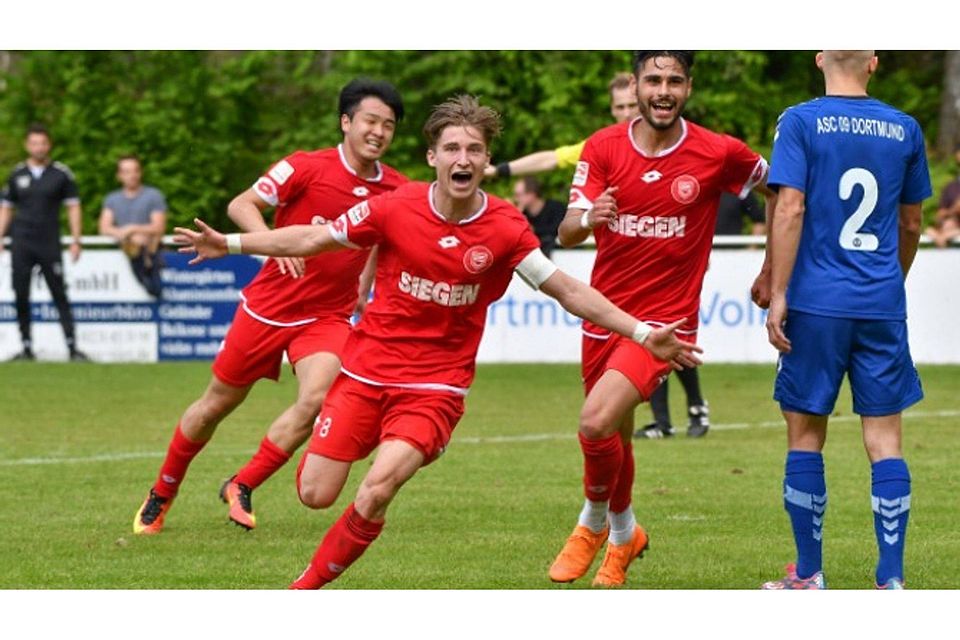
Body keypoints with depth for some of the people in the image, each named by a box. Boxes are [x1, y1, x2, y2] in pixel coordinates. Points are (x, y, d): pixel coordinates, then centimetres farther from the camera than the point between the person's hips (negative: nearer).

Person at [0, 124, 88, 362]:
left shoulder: (61, 173, 3)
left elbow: (73, 206, 4)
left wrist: (76, 241, -3)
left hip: (49, 244, -2)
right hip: (21, 244, 2)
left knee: (60, 295, -5)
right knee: (21, 296, 0)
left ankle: (72, 347, -6)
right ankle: (27, 347, 7)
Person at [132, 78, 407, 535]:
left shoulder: (395, 190, -3)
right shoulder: (306, 168, -15)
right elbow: (240, 206, -18)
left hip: (328, 316, 2)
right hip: (268, 306, -2)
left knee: (315, 398, -23)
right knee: (217, 404, 9)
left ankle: (241, 487, -3)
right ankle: (162, 493, 32)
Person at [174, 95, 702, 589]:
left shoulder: (505, 229, -9)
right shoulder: (396, 208, -7)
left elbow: (569, 292, -2)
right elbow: (313, 240, 5)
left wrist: (642, 333, -9)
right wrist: (229, 244, 2)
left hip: (436, 386, -2)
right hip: (367, 370, 2)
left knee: (376, 492, -23)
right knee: (315, 495, -2)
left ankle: (305, 590, -4)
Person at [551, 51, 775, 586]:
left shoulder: (719, 154, -11)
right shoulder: (604, 148, -5)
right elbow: (567, 233, -10)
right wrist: (588, 220, -33)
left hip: (666, 318, -4)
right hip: (605, 312, 4)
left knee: (597, 424, -22)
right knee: (615, 437, 17)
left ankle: (596, 522, 6)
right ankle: (623, 536, 45)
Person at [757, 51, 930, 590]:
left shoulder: (800, 122, -3)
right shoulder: (904, 129, 7)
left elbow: (790, 210, -12)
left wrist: (778, 294, -8)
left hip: (816, 303, -2)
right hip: (883, 305, 2)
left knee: (806, 435, 8)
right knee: (885, 440, 3)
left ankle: (810, 576, 11)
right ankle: (891, 580, -2)